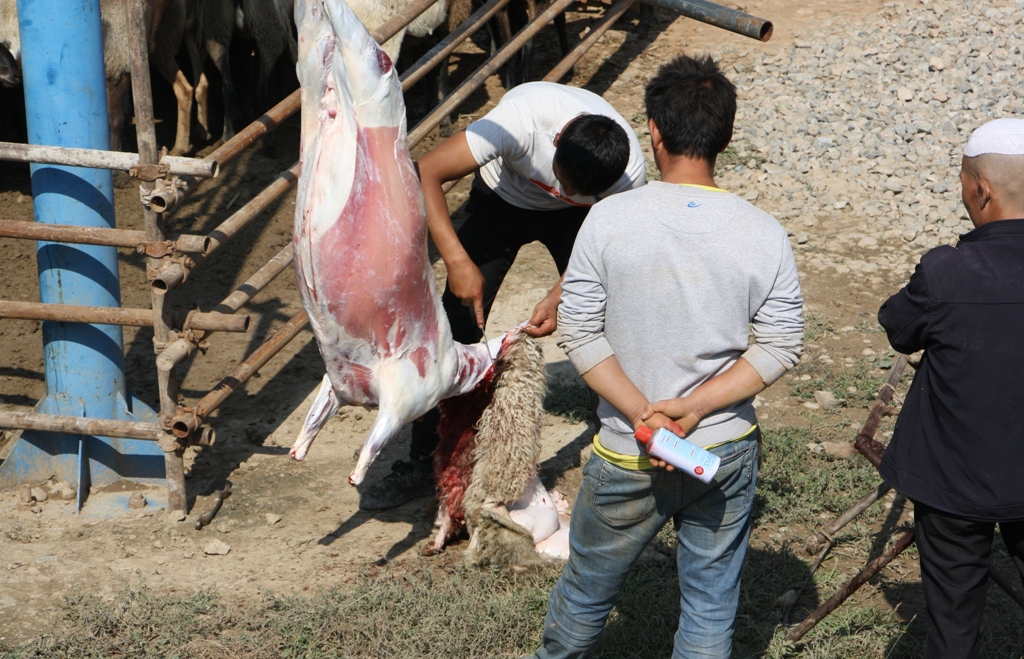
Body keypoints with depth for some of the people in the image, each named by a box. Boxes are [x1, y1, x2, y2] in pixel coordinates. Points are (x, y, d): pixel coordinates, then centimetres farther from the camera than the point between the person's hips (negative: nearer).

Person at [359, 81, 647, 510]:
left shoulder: (629, 170, -33)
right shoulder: (525, 117, -41)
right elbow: (425, 174, -38)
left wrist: (558, 297, -30)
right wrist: (458, 260, -44)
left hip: (571, 219, 2)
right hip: (502, 201, -1)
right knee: (457, 327, -7)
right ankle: (420, 465, 4)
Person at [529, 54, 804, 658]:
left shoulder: (610, 219, -14)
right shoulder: (765, 235, -11)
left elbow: (580, 334, -12)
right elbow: (781, 349, -8)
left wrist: (641, 414, -13)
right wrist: (694, 408, -12)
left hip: (628, 459, 0)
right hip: (727, 455, 1)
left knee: (589, 588, 22)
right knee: (711, 608, 17)